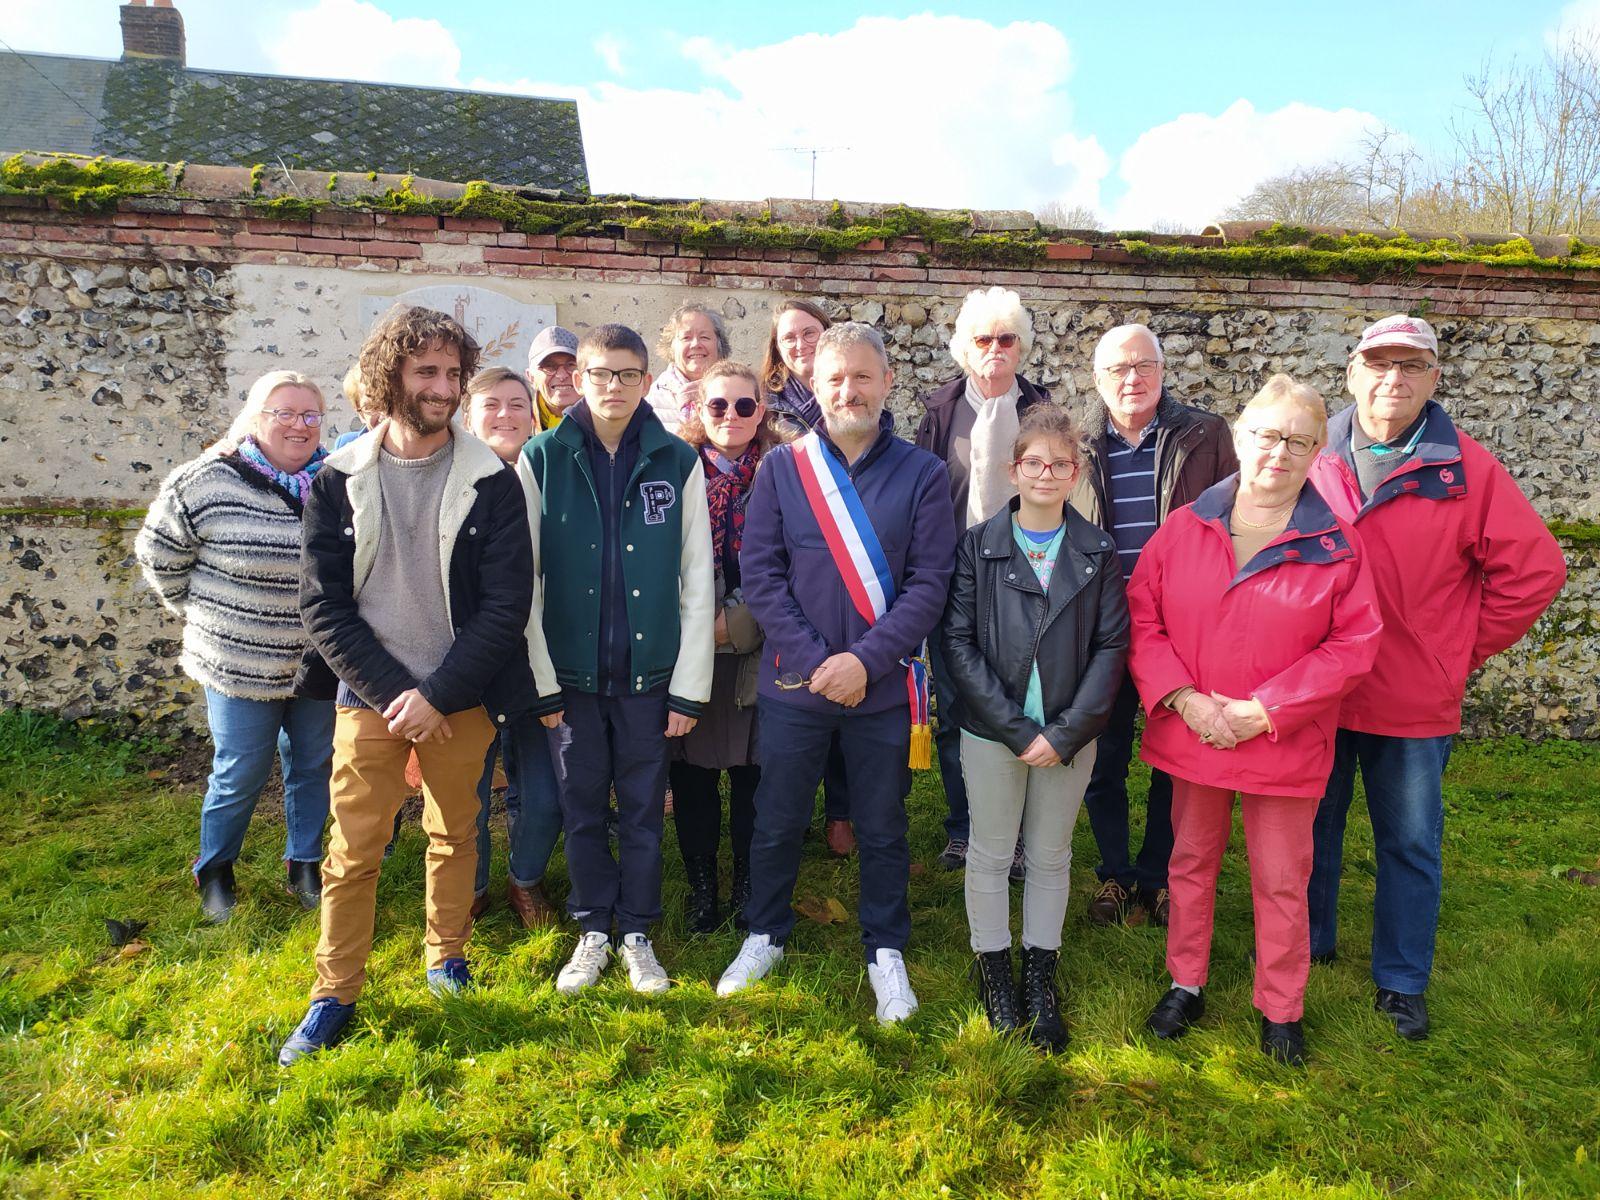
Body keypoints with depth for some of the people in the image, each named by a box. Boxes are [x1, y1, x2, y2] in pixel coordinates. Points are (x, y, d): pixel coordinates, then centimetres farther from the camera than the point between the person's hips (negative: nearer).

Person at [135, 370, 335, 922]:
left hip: (317, 664, 3)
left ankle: (305, 865, 33)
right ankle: (214, 872, 31)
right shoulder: (208, 482, -13)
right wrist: (202, 614, 4)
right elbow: (160, 555, 0)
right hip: (240, 665, -3)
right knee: (241, 774, 7)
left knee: (312, 765, 14)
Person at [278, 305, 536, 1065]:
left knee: (455, 837, 13)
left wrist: (437, 695, -14)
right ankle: (334, 996, 19)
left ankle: (447, 958, 34)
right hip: (371, 696, 1)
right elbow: (323, 605, -3)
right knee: (352, 852, 4)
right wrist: (390, 692, -11)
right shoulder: (339, 480, -1)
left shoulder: (489, 481, -5)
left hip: (462, 698, 0)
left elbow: (506, 605, -8)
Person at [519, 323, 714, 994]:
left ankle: (637, 932, 27)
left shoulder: (677, 462, -1)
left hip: (649, 672, 0)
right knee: (582, 808, 11)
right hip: (572, 673, 0)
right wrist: (541, 680, -6)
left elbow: (697, 580, 0)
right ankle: (593, 931, 29)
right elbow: (524, 579, -2)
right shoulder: (542, 459, -1)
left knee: (643, 810, 10)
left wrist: (690, 685, -3)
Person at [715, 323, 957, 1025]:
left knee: (882, 828, 13)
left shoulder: (922, 475, -2)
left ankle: (886, 950, 32)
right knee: (777, 821, 14)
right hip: (793, 683, 1)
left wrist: (865, 661, -17)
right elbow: (760, 573, -5)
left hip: (881, 687, 0)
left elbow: (929, 583, -7)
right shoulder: (781, 468, -1)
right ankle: (765, 934, 37)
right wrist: (813, 660, -15)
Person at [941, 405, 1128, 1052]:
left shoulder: (1098, 552, -1)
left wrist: (1064, 733, -13)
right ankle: (994, 968, 30)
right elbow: (958, 642, -9)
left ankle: (1040, 975, 30)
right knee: (990, 854, 11)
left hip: (1069, 737, 1)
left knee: (1051, 856, 14)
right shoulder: (978, 545, -4)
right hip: (992, 731, -1)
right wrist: (1017, 730, -15)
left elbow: (1111, 646, -4)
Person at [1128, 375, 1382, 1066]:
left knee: (1282, 880, 11)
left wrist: (1265, 710, -16)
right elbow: (1142, 620, -3)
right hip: (1191, 737, 2)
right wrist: (1184, 699, -15)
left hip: (1285, 745, -1)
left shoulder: (1336, 544, -6)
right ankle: (1186, 984, 35)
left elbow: (1353, 644, -9)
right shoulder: (1183, 528, -3)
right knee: (1192, 862, 17)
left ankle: (1281, 1009, 30)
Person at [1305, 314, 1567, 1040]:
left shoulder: (1467, 471, -6)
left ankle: (1402, 981, 29)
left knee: (1411, 845, 12)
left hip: (1417, 704, -1)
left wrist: (1463, 652, -4)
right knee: (1311, 829, 16)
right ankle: (1305, 947, 36)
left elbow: (1535, 570, -4)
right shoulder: (1313, 462, -1)